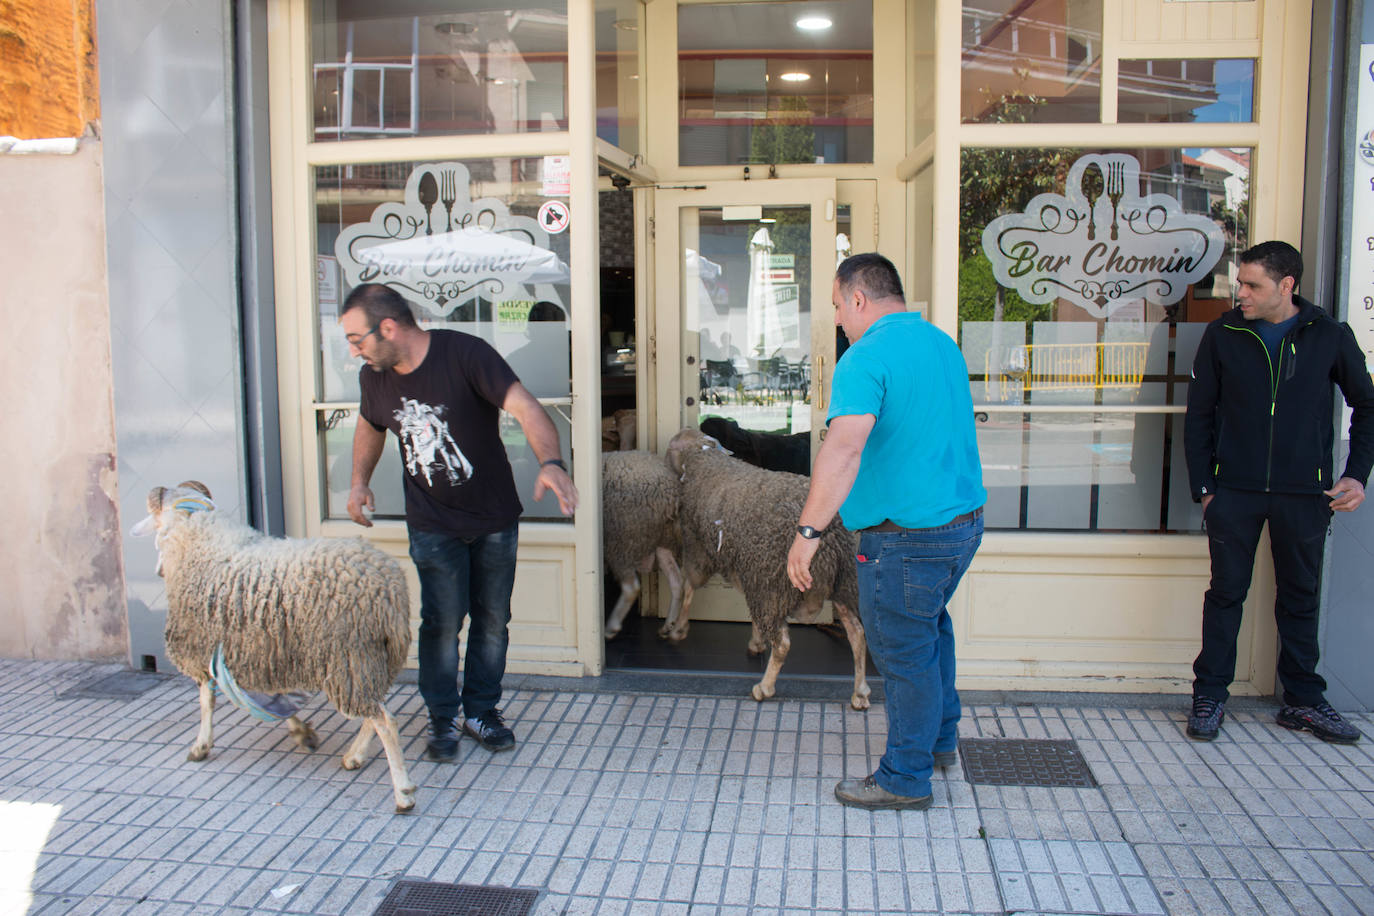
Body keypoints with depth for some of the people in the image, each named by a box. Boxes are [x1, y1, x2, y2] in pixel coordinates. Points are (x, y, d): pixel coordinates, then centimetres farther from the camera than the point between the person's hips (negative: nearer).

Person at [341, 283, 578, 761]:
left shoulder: (466, 354, -21)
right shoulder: (374, 377, -3)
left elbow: (524, 407, -32)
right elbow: (370, 426, 21)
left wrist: (551, 463, -48)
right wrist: (360, 482, 11)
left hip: (494, 518, -2)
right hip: (432, 524, 2)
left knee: (492, 619, 8)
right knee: (442, 622, -1)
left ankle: (481, 710, 27)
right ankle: (443, 718, 17)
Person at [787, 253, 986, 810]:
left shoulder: (867, 357, -19)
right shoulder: (944, 344, 11)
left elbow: (843, 449, -32)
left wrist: (808, 531, -31)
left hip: (906, 536, -9)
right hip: (965, 518, 9)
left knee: (904, 654, 4)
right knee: (931, 625, 27)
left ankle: (906, 779, 19)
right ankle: (942, 737, 42)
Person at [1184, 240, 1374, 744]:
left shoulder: (1330, 335, 0)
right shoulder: (1223, 335, 0)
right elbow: (1198, 415, 4)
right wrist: (1203, 486, 0)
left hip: (1304, 494, 1)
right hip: (1234, 492, 0)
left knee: (1300, 597, 11)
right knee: (1226, 593, 4)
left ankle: (1303, 700, 23)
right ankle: (1209, 698, 14)